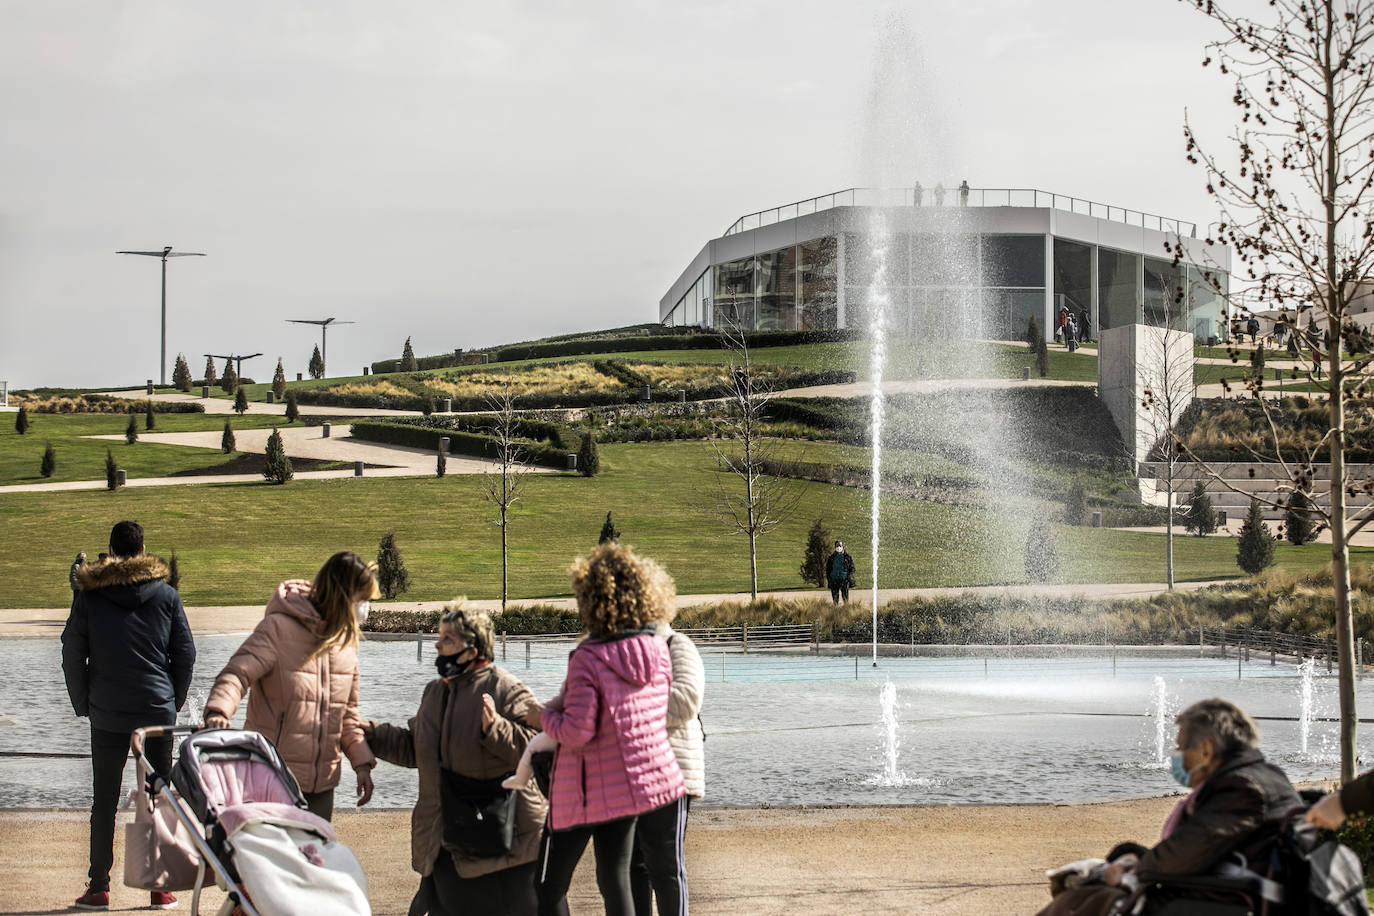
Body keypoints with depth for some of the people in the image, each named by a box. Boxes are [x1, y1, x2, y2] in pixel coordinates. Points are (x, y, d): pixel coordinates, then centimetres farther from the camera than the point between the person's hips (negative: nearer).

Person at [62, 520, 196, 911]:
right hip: (158, 711, 1)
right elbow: (185, 654, 2)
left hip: (107, 716, -1)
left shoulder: (88, 596, -3)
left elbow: (72, 656, -1)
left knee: (104, 802, 7)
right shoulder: (166, 595, 0)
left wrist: (83, 704, 9)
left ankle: (99, 888, 7)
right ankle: (161, 888, 7)